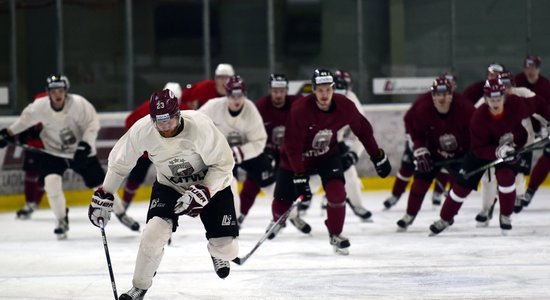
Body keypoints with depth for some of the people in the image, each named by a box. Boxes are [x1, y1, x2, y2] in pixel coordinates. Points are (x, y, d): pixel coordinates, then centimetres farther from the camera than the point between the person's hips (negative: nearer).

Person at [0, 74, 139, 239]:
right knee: (52, 182, -20)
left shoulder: (79, 103, -27)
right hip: (53, 151, 1)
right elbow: (26, 119, 1)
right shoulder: (40, 107, -19)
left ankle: (121, 214, 27)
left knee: (101, 184, 4)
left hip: (81, 151, -1)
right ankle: (62, 222, 0)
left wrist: (85, 145, -29)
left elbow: (92, 124, -18)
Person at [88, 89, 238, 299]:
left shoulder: (199, 126, -32)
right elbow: (120, 161, -7)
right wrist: (104, 196, -7)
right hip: (169, 185, 2)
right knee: (155, 231, -22)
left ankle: (218, 252, 33)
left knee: (226, 248, -8)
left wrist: (203, 193, -31)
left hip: (210, 184, -2)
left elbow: (223, 163, -22)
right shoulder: (142, 130, -24)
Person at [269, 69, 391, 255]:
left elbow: (363, 130, -4)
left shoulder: (344, 106, -20)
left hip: (327, 155, 2)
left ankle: (335, 234, 1)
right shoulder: (300, 110, -32)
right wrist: (299, 177, -30)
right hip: (298, 158, -2)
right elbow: (292, 146, -28)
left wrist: (378, 157, -1)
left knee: (336, 191, -21)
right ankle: (278, 221, 41)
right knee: (282, 202, 4)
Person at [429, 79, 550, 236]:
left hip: (513, 146, 0)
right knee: (464, 182, -2)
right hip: (484, 148, 0)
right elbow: (478, 149, -30)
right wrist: (497, 152, -45)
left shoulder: (516, 104, -30)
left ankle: (505, 217, 1)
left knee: (506, 176, -23)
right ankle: (446, 218, 17)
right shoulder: (479, 118, -33)